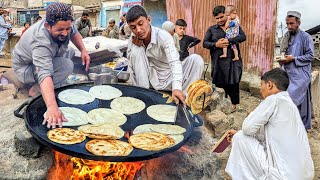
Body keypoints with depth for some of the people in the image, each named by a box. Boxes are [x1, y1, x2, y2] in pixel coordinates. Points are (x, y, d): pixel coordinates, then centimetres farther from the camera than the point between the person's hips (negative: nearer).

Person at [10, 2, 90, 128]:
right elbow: (45, 74, -54)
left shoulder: (63, 25, -21)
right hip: (26, 68, -8)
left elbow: (74, 33, 3)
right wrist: (52, 107, -66)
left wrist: (83, 50, -12)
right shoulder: (41, 43, -42)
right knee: (67, 66, -27)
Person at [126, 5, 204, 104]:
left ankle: (183, 99, -23)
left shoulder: (163, 36, -21)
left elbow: (174, 62, -36)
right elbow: (131, 66, -3)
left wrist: (176, 88, -54)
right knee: (136, 50, -19)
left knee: (196, 60, -25)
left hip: (170, 79, -2)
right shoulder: (134, 40, -7)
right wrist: (134, 46, -19)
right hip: (152, 81, 2)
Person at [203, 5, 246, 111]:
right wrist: (215, 44, -13)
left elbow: (243, 37, -5)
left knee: (233, 82, 3)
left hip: (233, 60, 0)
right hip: (218, 62, 1)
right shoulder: (211, 29, 13)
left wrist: (228, 41, -17)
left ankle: (234, 103, 18)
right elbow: (205, 43, 6)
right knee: (219, 83, 1)